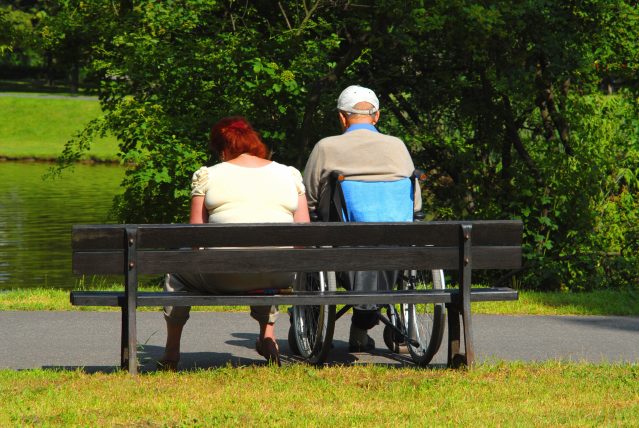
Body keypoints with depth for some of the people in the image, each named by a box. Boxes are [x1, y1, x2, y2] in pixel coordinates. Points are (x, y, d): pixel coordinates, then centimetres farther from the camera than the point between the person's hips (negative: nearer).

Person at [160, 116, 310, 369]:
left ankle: (171, 354, 31)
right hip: (280, 276, 3)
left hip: (226, 274, -3)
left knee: (176, 273, 29)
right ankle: (268, 335, 33)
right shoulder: (290, 175, 12)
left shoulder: (207, 175, 6)